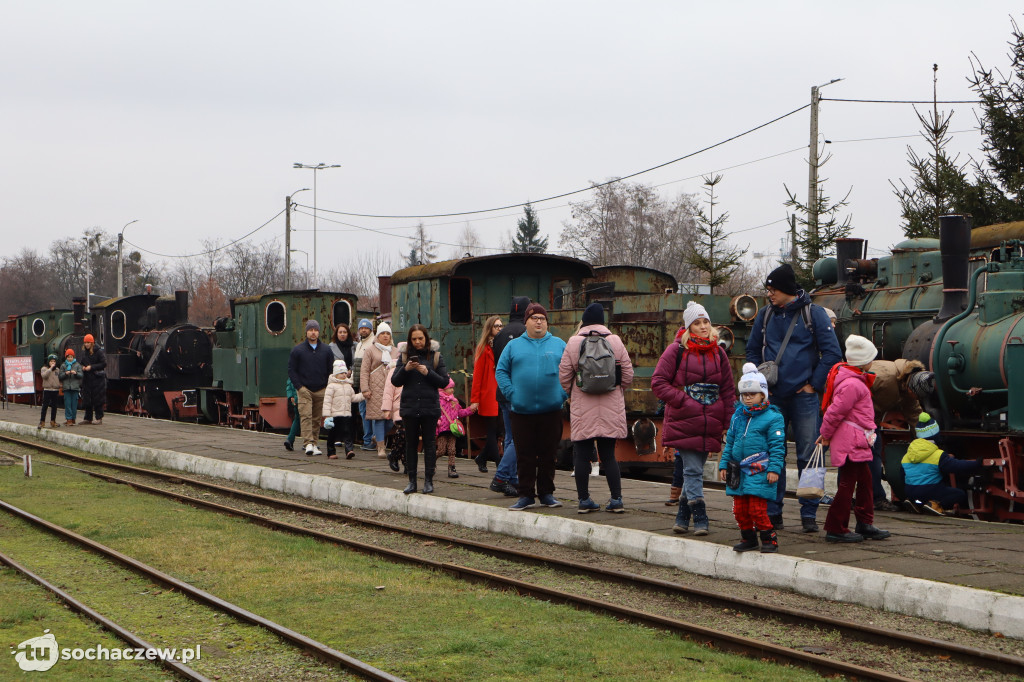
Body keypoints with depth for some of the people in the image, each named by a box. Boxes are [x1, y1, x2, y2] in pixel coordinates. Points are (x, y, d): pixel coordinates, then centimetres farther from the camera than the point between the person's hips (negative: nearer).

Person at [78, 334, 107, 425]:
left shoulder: (99, 351, -7)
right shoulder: (84, 352, 13)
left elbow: (103, 364, -10)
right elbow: (81, 362, 25)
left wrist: (91, 367, -15)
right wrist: (83, 367, 2)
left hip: (97, 378, -6)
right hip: (87, 379, 6)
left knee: (97, 399, -5)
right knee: (87, 399, 6)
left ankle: (99, 418, 0)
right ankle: (88, 418, 12)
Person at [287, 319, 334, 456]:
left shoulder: (326, 350, 9)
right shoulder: (297, 350, 3)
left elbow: (331, 370, 14)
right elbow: (291, 370, 3)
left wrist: (328, 387, 5)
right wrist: (299, 387, -6)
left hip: (321, 391, 3)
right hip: (304, 390, -3)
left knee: (317, 419, 5)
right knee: (306, 416, -14)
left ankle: (315, 444, 11)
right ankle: (308, 444, -21)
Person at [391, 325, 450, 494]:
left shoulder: (435, 356, 3)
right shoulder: (405, 355, 7)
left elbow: (444, 382, -1)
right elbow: (395, 381, 4)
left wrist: (428, 373, -14)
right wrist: (405, 369, -12)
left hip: (430, 407, -2)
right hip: (409, 407, 2)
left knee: (429, 443, 0)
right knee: (410, 443, 4)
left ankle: (428, 480, 4)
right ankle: (412, 481, 10)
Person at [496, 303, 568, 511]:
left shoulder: (558, 345, 9)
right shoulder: (514, 346, 9)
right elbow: (501, 371, 9)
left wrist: (564, 394, -2)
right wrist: (511, 393, -3)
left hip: (551, 410, 0)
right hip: (522, 411, 0)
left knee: (548, 454, 4)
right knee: (524, 456, 0)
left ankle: (546, 493, 13)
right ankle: (526, 495, 5)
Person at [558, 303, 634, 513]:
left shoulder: (573, 342, -3)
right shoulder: (615, 341, 0)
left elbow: (564, 374, 0)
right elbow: (628, 373, 3)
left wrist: (570, 394, 19)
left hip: (582, 409, -1)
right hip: (611, 409, 1)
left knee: (582, 455, 6)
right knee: (608, 455, 8)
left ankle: (583, 499, 8)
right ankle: (616, 499, 3)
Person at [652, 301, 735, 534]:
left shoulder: (718, 353, 12)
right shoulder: (676, 350, 0)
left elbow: (728, 390, 15)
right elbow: (658, 382, -1)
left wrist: (728, 423, 10)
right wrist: (682, 399, -11)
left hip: (710, 425, 4)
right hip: (684, 423, -4)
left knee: (694, 469, 8)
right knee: (693, 470, -10)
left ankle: (683, 517, 18)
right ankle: (699, 519, -10)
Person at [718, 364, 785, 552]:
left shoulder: (772, 417, -4)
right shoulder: (737, 417, 13)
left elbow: (777, 446, -7)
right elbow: (729, 443, 20)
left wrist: (774, 468, -13)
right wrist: (724, 465, 15)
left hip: (760, 472, -6)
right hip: (739, 470, 6)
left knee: (757, 508, -9)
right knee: (740, 508, 7)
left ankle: (769, 538, 5)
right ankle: (748, 538, 22)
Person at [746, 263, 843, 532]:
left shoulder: (813, 313, -1)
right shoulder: (765, 315, 9)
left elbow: (832, 353, -2)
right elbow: (752, 351, 17)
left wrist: (814, 384, -5)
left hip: (803, 396, -3)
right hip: (772, 397, 3)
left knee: (809, 457, -2)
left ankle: (809, 514, 4)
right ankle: (772, 513, 12)